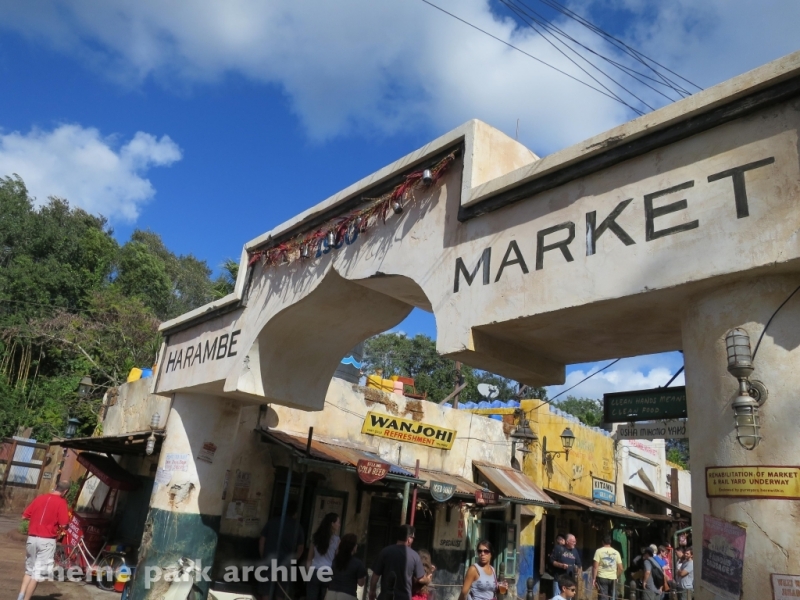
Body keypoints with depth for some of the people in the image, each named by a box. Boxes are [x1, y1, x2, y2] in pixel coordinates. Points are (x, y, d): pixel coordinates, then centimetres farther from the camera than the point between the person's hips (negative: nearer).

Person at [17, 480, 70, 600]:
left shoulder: (39, 498, 7)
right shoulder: (61, 502, -9)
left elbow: (25, 516, 10)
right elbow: (63, 524, -14)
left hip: (32, 538, 6)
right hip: (47, 541, -6)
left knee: (29, 570, 21)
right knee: (37, 573, 2)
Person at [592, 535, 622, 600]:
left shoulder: (599, 551, -5)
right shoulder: (616, 552, 5)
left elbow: (596, 566, -11)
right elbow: (620, 568, 4)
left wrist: (594, 578, -5)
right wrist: (617, 577, 19)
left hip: (602, 578, -3)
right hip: (613, 578, 3)